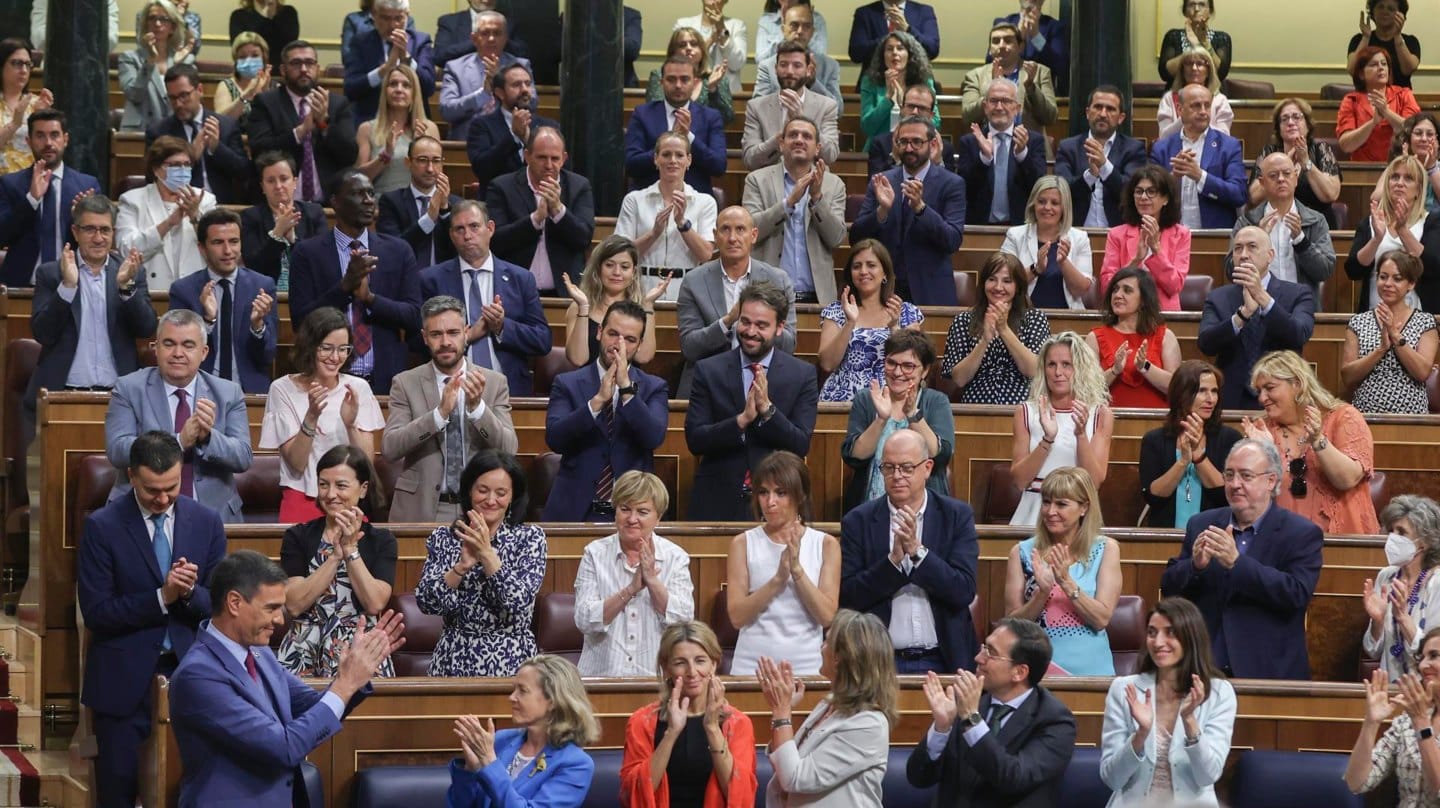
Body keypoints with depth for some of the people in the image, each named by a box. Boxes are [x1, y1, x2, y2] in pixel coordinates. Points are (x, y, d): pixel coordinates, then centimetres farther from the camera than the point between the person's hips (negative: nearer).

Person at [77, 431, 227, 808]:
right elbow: (95, 612, -11)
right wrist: (162, 597, -20)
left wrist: (191, 592, -18)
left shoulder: (206, 522, 3)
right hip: (124, 681, -2)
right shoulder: (102, 527, -7)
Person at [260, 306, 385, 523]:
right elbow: (296, 464, -7)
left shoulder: (358, 388, 4)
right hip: (301, 503, -2)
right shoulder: (283, 389, -2)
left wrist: (351, 423, -18)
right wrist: (311, 417, -21)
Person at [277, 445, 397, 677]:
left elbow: (375, 604, -7)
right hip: (305, 650, 0)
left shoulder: (381, 541, 9)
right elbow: (294, 604, -5)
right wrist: (336, 555, -9)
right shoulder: (298, 536, 9)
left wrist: (350, 549, -8)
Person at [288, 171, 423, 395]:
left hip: (385, 382, 2)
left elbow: (414, 316, 1)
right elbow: (300, 321, -8)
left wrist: (370, 297, -15)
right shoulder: (307, 253, 0)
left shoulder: (398, 251, 7)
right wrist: (345, 285, -19)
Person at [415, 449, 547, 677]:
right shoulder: (443, 537, 8)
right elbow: (426, 602, -2)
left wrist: (487, 553, -15)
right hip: (455, 660, 1)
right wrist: (462, 566, -15)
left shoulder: (530, 537, 5)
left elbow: (519, 601, -8)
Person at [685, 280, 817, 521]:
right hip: (718, 502, 0)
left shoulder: (802, 375, 1)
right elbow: (694, 440, -6)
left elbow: (801, 446, -5)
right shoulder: (708, 370, 2)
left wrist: (767, 409, -19)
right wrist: (741, 420, -19)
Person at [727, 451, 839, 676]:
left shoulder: (826, 545, 5)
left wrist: (797, 569, -14)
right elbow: (737, 616, -4)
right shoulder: (743, 544, 5)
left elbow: (827, 616, -4)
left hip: (807, 665, 0)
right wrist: (778, 579, -15)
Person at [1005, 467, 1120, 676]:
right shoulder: (1022, 552, 8)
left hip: (1090, 667, -1)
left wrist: (1066, 582, -13)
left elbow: (1102, 619, -1)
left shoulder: (1106, 549, 6)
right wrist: (1043, 592, -12)